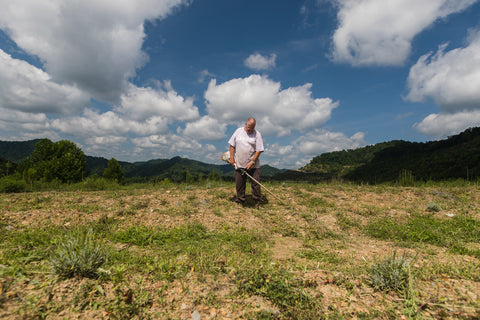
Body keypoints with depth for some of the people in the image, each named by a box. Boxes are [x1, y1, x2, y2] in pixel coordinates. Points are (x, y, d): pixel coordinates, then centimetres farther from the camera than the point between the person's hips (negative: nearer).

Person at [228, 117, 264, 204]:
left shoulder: (257, 134, -2)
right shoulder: (238, 131, 6)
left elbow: (258, 150, -6)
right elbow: (232, 145, 9)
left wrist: (252, 162, -13)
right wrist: (231, 158, 0)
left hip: (253, 165, -2)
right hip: (239, 164, 2)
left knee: (256, 183, -1)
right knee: (239, 184, 6)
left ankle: (258, 202, 11)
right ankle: (240, 201, 19)